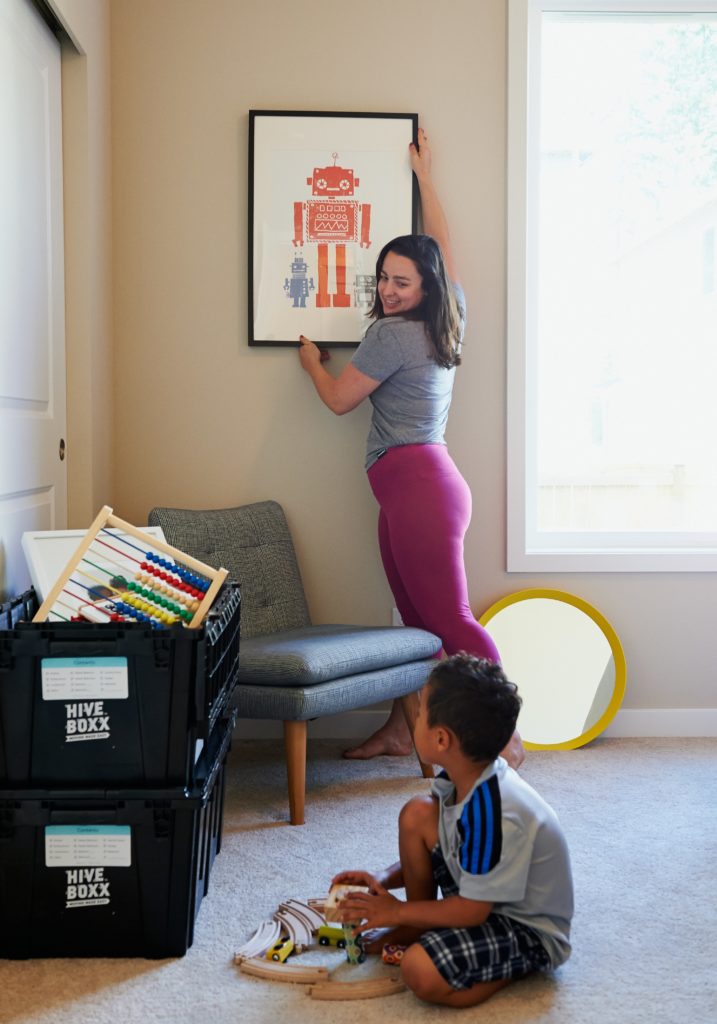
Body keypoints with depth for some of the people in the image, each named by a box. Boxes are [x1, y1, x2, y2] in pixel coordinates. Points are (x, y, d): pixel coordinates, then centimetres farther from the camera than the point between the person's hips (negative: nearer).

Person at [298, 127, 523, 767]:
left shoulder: (392, 335, -11)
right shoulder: (449, 321, 12)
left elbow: (340, 399, -1)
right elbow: (442, 243, 28)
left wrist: (312, 360, 19)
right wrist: (424, 175, 38)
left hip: (416, 481, -10)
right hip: (422, 482, 10)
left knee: (449, 619, -9)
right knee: (417, 618, 12)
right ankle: (399, 730, 20)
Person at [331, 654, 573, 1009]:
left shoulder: (493, 813, -34)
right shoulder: (465, 776, -8)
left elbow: (471, 911, -25)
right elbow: (438, 850, 9)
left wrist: (398, 911, -13)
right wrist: (383, 880, -4)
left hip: (531, 929, -9)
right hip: (483, 897, 9)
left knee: (421, 971, -29)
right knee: (417, 814, -3)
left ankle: (520, 963, -3)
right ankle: (416, 929, 11)